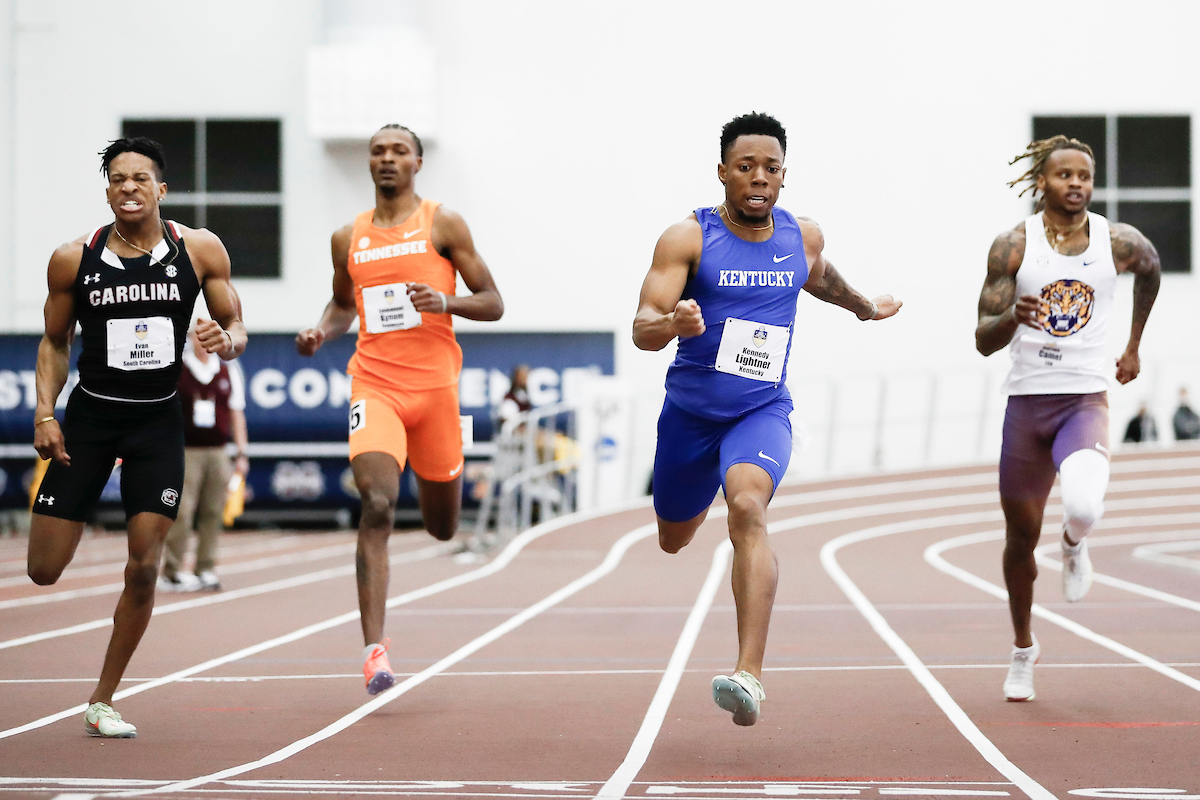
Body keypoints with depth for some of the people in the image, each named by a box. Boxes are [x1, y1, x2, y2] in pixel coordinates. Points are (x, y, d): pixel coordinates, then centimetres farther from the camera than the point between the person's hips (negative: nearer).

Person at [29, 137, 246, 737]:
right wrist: (44, 412, -6)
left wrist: (226, 341, -20)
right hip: (90, 415, 0)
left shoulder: (200, 250, -4)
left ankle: (102, 702, 9)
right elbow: (55, 343, 6)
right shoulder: (73, 259, -5)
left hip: (159, 419, 0)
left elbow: (235, 326, 4)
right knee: (45, 570, -5)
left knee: (144, 567, -6)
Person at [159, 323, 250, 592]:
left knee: (213, 512, 1)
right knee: (181, 512, -10)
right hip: (185, 451, -3)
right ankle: (172, 572, -5)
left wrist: (241, 453, 11)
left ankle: (205, 570, 9)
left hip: (218, 453, 3)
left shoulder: (229, 371, 11)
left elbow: (236, 414, 15)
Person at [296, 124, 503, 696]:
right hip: (374, 385, 0)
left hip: (434, 384, 0)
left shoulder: (443, 225, 2)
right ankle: (375, 649, -27)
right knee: (376, 506, -22)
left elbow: (493, 304, 3)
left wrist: (447, 301, -17)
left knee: (442, 528, 11)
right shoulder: (348, 238, 11)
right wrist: (321, 333, 6)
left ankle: (440, 481, 51)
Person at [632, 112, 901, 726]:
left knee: (747, 509, -30)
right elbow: (642, 329, -18)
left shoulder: (803, 236, 1)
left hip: (763, 410, 0)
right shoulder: (688, 238, -11)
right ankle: (699, 502, 63)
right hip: (689, 412, 0)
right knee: (674, 540, 20)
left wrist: (863, 306, 43)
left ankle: (750, 673, -39)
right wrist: (672, 324, -41)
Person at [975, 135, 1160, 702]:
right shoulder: (1014, 245, -5)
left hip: (1086, 399, -1)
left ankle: (1074, 546, 10)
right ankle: (1023, 650, 32)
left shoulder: (1118, 242, -1)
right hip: (1027, 399, 1)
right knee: (1021, 533, 10)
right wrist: (1013, 317, -30)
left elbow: (1151, 267, 25)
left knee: (1083, 506, -30)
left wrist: (1134, 346, 28)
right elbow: (984, 340, -7)